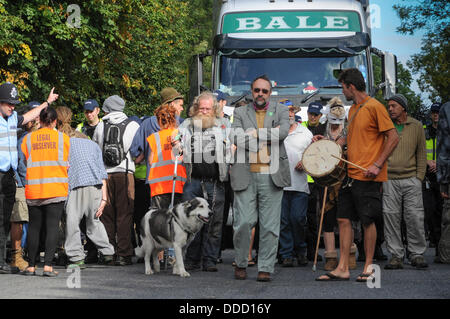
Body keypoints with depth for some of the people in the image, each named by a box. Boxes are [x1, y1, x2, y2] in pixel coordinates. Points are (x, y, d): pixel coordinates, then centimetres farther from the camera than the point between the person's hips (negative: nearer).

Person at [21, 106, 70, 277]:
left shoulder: (28, 138, 6)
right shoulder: (63, 138, 3)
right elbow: (68, 164, 9)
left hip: (33, 189, 2)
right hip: (56, 189, -2)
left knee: (34, 226, 8)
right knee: (52, 226, -3)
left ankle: (31, 266, 8)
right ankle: (48, 266, -10)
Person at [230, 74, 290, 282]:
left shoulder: (280, 111, 13)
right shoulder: (240, 113, 13)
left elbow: (283, 132, -8)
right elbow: (236, 138, -4)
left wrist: (254, 134, -7)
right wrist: (267, 138, -8)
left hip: (271, 176, 0)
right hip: (245, 176, 0)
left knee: (270, 225, 0)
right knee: (243, 222, -4)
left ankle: (265, 268, 7)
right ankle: (240, 263, 15)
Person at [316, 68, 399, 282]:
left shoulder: (374, 107, -9)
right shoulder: (353, 110, 17)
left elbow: (393, 137, -12)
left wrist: (377, 165, -17)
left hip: (367, 176, -8)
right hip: (351, 174, 8)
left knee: (367, 221, -2)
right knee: (343, 219, 5)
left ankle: (369, 267, 9)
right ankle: (342, 269, 7)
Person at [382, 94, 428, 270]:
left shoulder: (416, 126, 8)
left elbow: (421, 153, 11)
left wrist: (419, 177, 2)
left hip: (411, 179, 0)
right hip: (389, 180, 0)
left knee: (415, 217, -4)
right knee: (391, 217, -2)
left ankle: (417, 254, 5)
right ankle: (396, 255, 5)